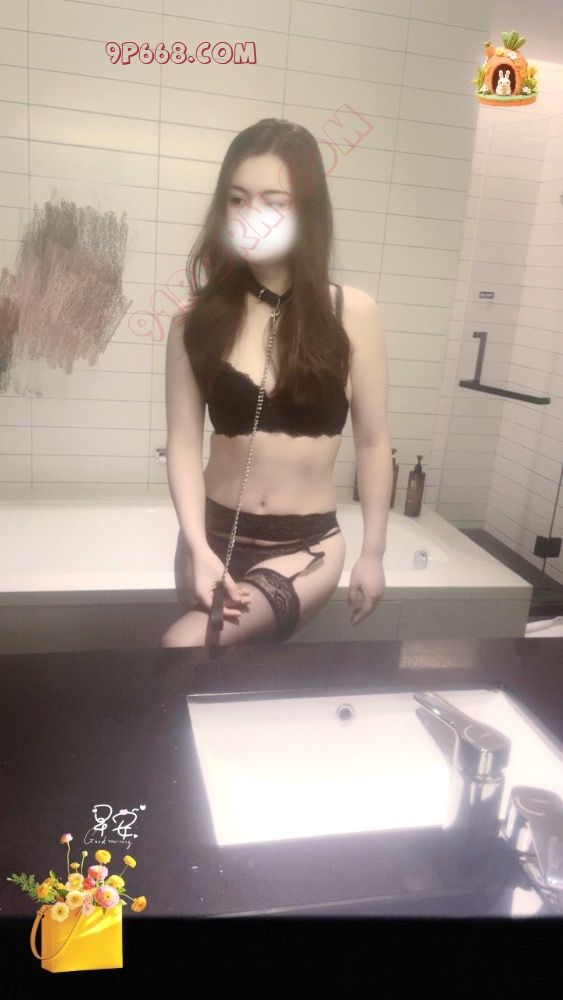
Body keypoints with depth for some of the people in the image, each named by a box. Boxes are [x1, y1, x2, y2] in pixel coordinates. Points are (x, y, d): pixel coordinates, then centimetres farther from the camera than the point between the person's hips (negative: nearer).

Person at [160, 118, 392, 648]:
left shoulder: (352, 312, -7)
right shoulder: (197, 320, -4)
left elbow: (372, 442, -2)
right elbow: (184, 443, -7)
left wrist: (372, 553, 1)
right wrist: (200, 548, -20)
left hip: (308, 546, -2)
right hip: (215, 536, 3)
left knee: (184, 647, -24)